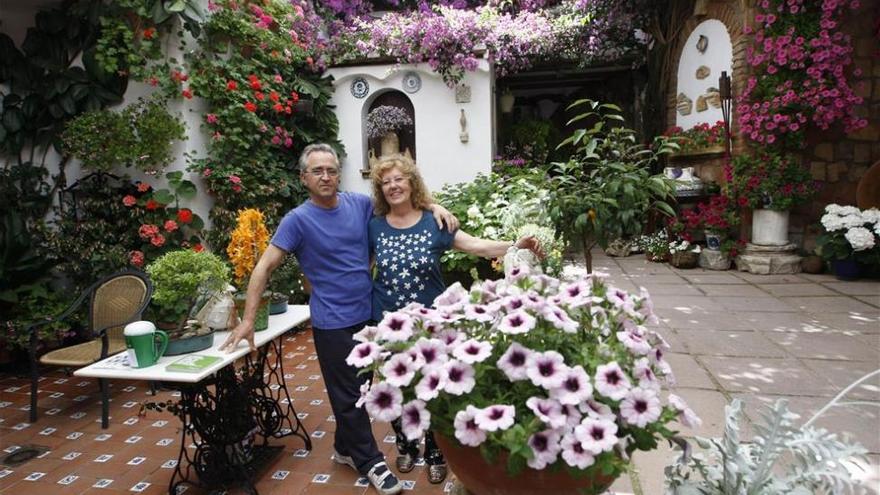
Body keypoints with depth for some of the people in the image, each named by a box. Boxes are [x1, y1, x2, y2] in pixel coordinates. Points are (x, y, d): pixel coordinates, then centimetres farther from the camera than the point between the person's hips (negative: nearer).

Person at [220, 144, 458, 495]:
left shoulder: (359, 204, 0)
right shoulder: (298, 220, -12)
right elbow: (264, 267, -13)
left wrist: (434, 207, -7)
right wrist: (248, 320, -17)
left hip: (368, 314, 5)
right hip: (333, 323, -5)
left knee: (358, 390, 19)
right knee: (349, 396, 7)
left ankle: (345, 449, 39)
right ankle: (369, 460, 25)